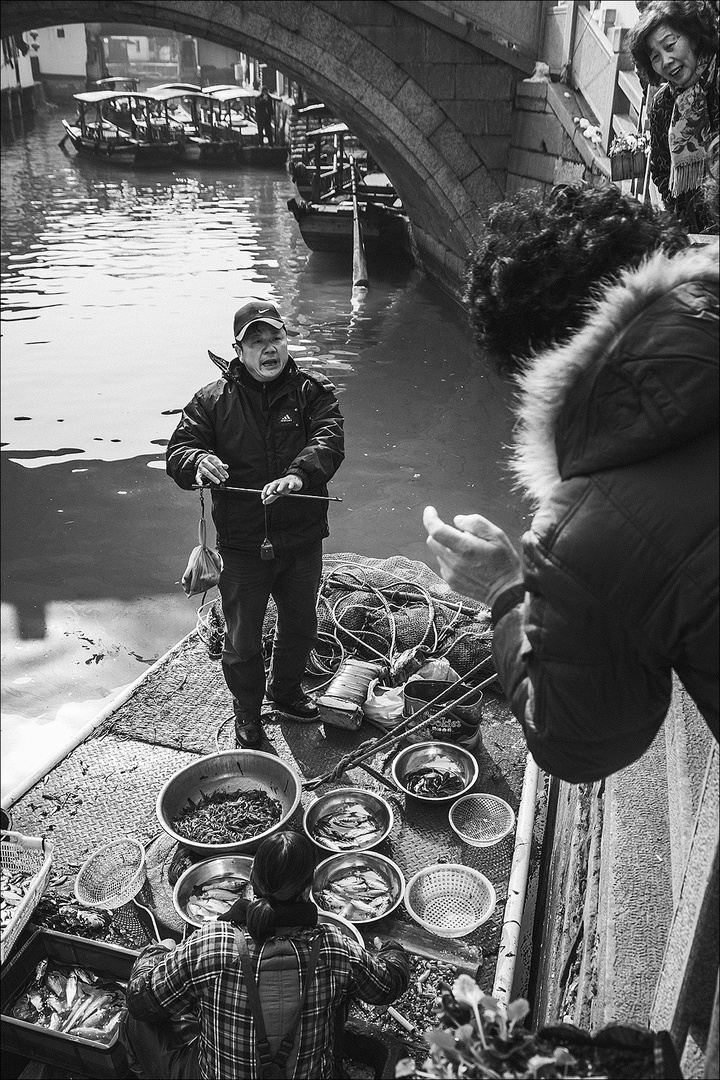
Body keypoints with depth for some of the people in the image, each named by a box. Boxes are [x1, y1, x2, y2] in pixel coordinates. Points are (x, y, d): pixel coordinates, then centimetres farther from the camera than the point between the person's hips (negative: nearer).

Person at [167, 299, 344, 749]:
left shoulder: (314, 391, -2)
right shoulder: (212, 400, 0)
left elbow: (329, 441, -18)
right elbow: (178, 450, -4)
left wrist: (299, 474, -38)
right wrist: (198, 461, -29)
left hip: (302, 540, 1)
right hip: (242, 545, -1)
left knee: (301, 625, 21)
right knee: (242, 637, 9)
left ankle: (287, 689, 50)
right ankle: (247, 714, 34)